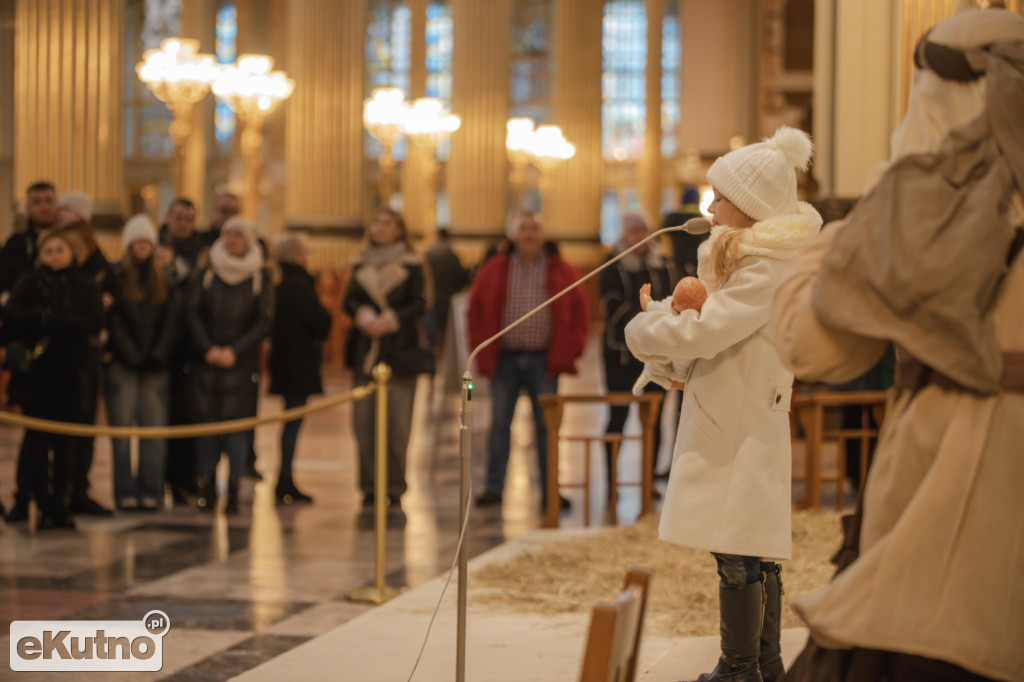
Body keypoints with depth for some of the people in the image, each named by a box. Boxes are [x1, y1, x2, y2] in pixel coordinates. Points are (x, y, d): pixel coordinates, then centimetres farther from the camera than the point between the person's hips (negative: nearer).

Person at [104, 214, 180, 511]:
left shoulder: (164, 280, 13)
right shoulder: (115, 277, 4)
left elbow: (172, 322, 6)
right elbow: (113, 321, -3)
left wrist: (158, 355, -7)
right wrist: (131, 355, -11)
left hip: (155, 365, 2)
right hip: (122, 366, -2)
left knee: (155, 429, -2)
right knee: (122, 429, -3)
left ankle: (151, 492, 1)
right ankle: (126, 493, 0)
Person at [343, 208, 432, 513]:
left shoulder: (411, 265, 5)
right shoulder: (361, 264, 14)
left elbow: (418, 304, -2)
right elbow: (349, 300, 7)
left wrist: (389, 320, -15)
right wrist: (364, 316, -13)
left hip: (400, 351, -3)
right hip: (365, 350, 3)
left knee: (397, 423, -6)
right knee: (364, 421, -2)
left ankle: (395, 490, 0)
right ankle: (370, 489, 5)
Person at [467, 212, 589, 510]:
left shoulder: (561, 273, 3)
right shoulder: (494, 271, 4)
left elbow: (579, 313, 5)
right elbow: (476, 310, 7)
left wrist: (568, 350, -3)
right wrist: (482, 350, 0)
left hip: (543, 361, 0)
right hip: (504, 359, 0)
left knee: (546, 426, 4)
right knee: (499, 424, 3)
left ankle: (549, 491, 10)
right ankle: (494, 488, 10)